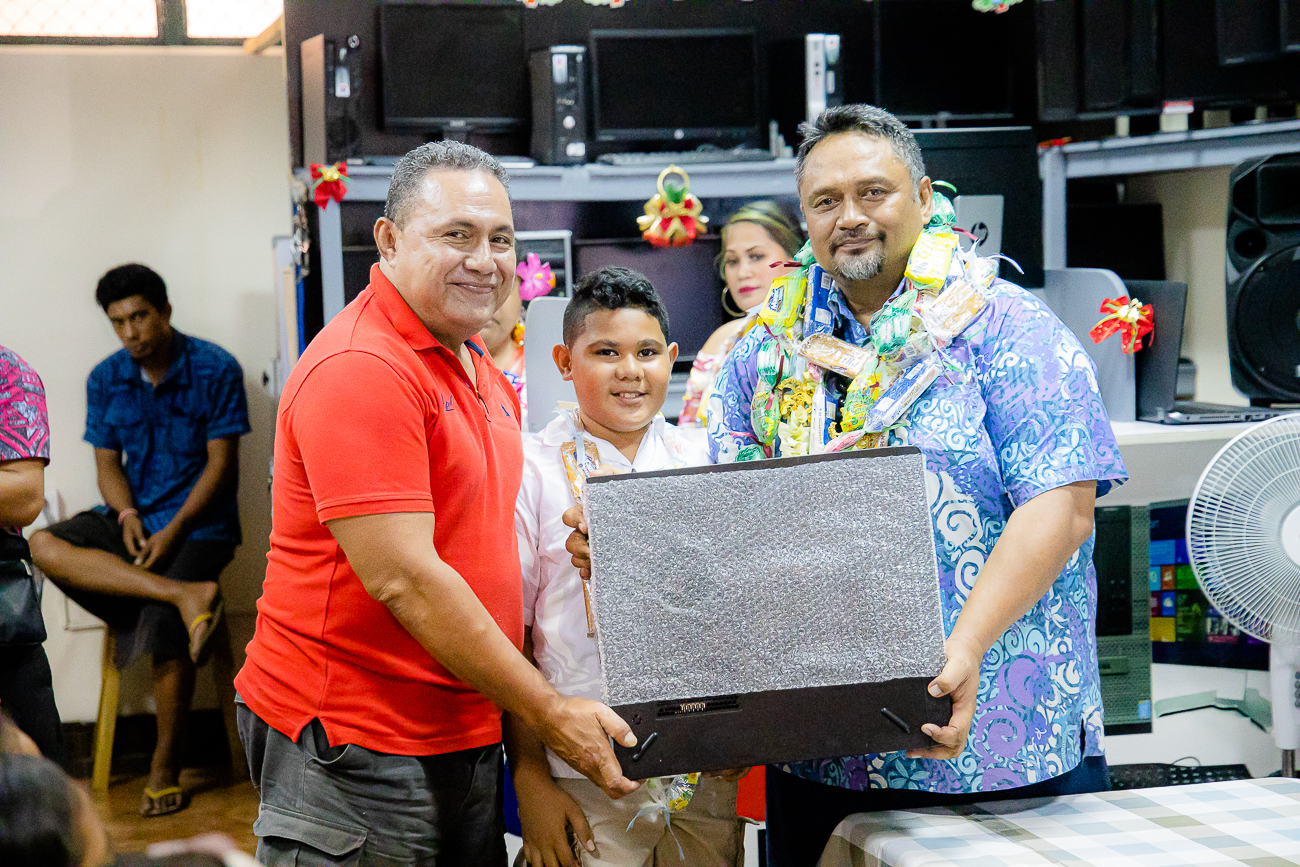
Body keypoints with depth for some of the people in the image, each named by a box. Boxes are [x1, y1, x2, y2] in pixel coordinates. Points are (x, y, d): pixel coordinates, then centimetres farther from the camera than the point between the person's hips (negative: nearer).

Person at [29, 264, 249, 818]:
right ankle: (185, 594, -32)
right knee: (43, 546, -24)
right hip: (132, 517, 5)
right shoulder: (105, 379, 7)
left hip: (197, 522, -5)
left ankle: (165, 766, -7)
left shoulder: (215, 370, -7)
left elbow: (220, 462, -9)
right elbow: (107, 461, 9)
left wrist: (173, 530, -18)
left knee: (163, 630, -26)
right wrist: (127, 515, -12)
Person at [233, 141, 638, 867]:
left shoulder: (485, 374, 14)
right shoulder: (359, 370, -17)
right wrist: (551, 713, -16)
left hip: (469, 738, 9)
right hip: (357, 752, -9)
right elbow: (403, 579, -21)